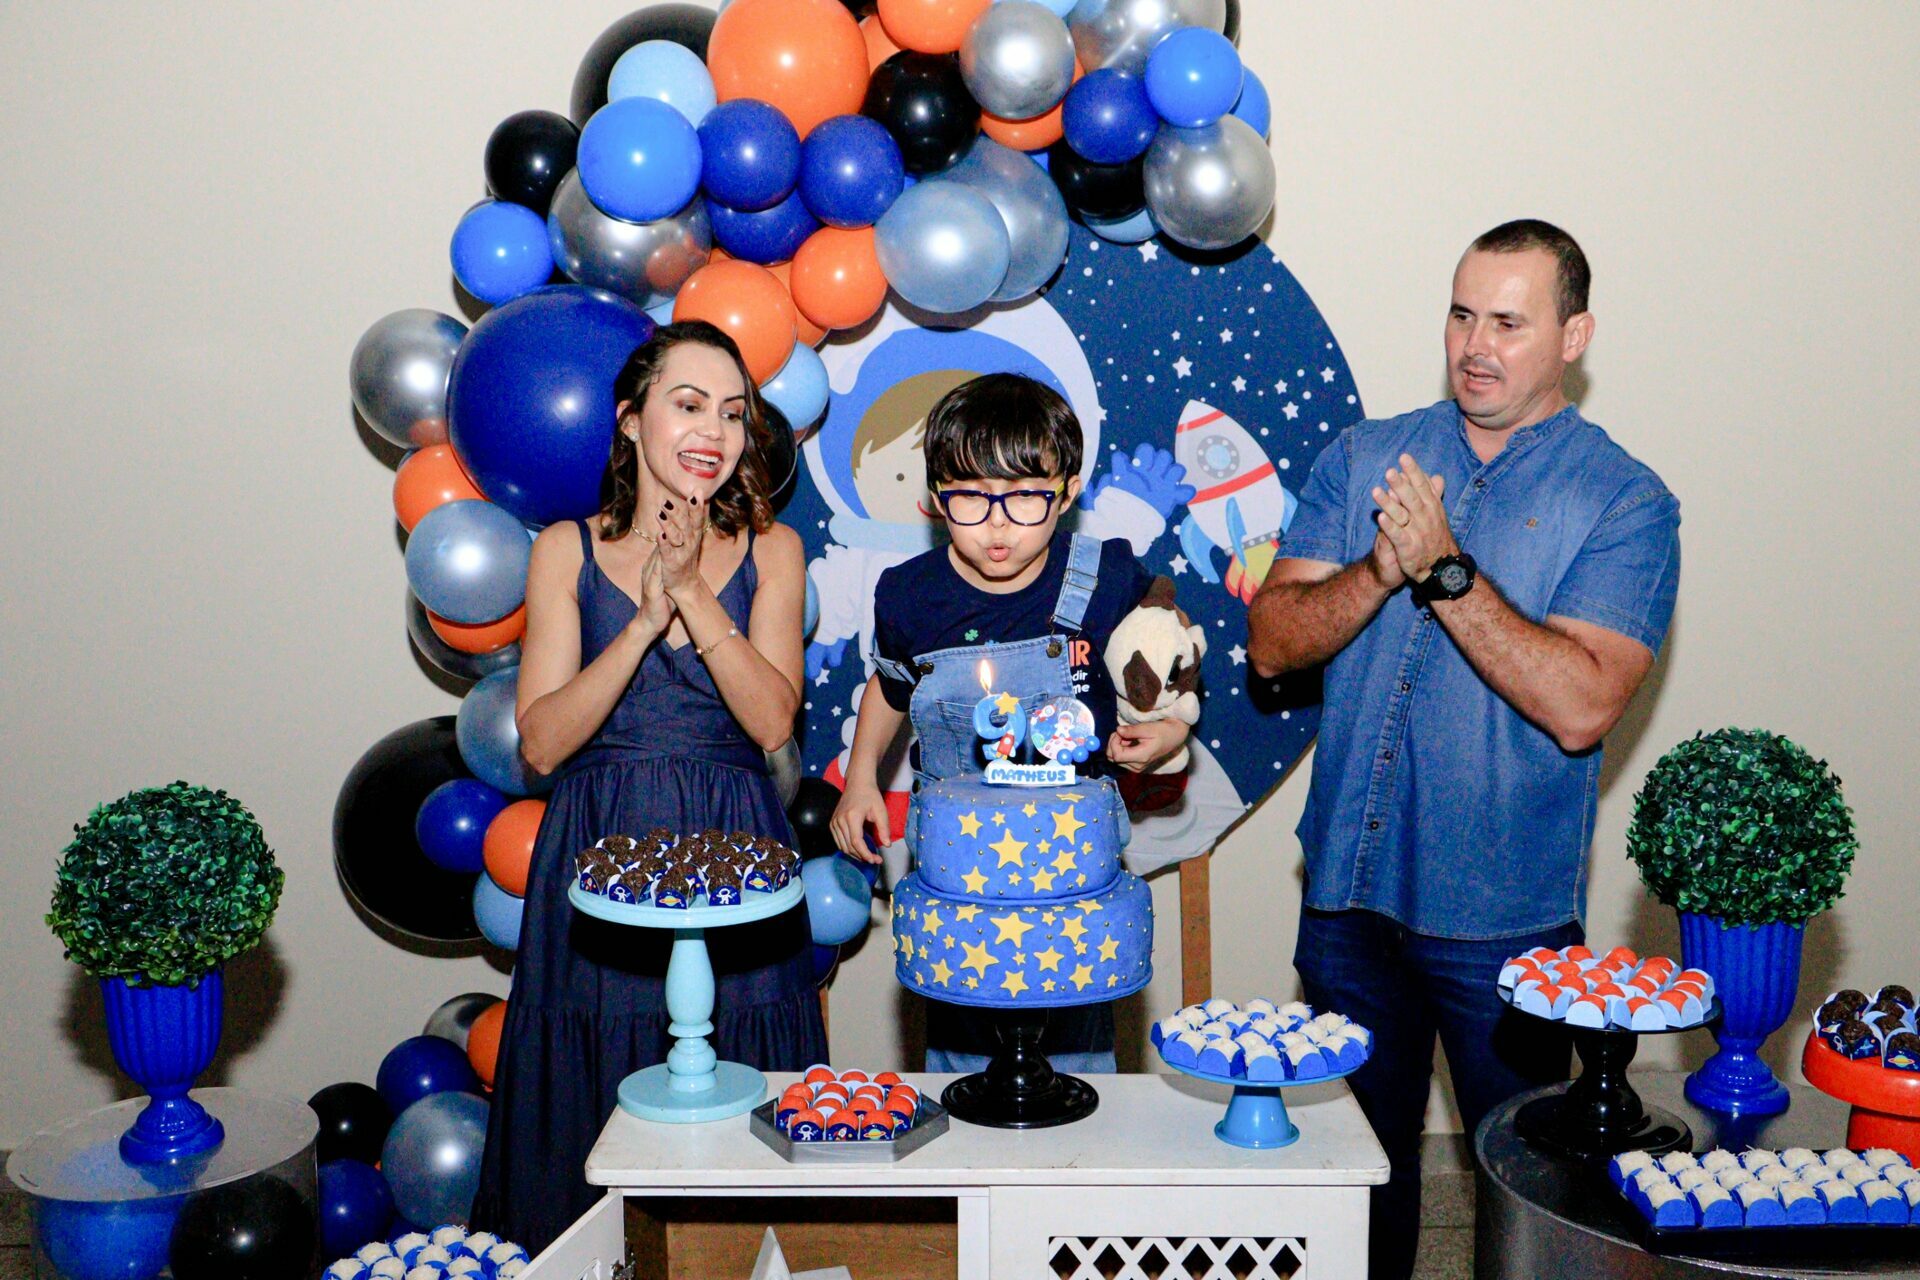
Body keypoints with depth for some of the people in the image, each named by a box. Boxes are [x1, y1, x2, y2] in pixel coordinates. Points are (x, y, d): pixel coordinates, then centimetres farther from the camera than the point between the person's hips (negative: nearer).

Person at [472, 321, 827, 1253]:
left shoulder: (769, 552, 3)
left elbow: (772, 721, -9)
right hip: (599, 853, 0)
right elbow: (542, 741, -6)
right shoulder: (568, 550, 1)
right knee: (592, 1116, 6)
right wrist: (644, 623, -16)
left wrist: (694, 593, -16)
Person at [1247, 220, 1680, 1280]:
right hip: (1349, 886, 4)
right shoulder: (1363, 457, 5)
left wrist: (1447, 569, -23)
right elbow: (1271, 642, -3)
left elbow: (1580, 706, -20)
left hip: (1502, 915, -3)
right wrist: (1382, 569, -20)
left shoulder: (1625, 503, -7)